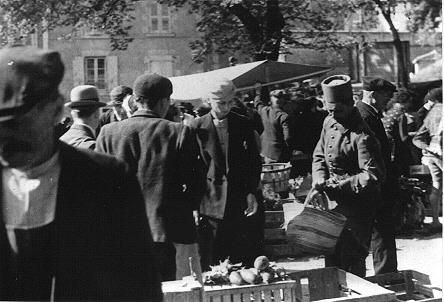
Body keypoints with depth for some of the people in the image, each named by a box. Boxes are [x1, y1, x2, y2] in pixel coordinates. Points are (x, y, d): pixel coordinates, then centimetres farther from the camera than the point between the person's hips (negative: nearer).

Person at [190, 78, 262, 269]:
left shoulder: (243, 124, 7)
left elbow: (254, 161, 11)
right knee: (211, 266, 3)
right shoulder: (197, 128, -1)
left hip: (241, 204, 2)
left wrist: (251, 192, 0)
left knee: (246, 261, 4)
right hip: (210, 204, -2)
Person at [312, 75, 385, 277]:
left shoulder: (361, 135, -21)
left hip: (357, 205, -8)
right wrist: (320, 180, -4)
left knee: (351, 261, -2)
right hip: (333, 202, 8)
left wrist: (339, 185, -25)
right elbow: (319, 155, 14)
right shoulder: (329, 122, 4)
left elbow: (373, 175, -26)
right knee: (331, 256, 16)